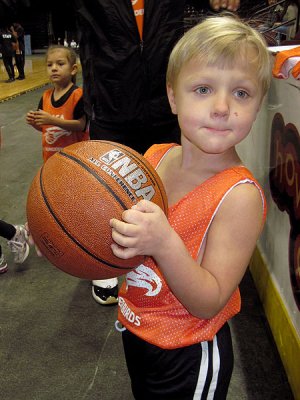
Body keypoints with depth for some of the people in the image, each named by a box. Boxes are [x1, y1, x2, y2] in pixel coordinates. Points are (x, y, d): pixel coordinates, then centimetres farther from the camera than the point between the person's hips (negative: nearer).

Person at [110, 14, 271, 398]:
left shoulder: (239, 195, -27)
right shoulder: (154, 156, -10)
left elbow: (209, 303, -25)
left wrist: (164, 244, -40)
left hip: (189, 356, -5)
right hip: (135, 329, 6)